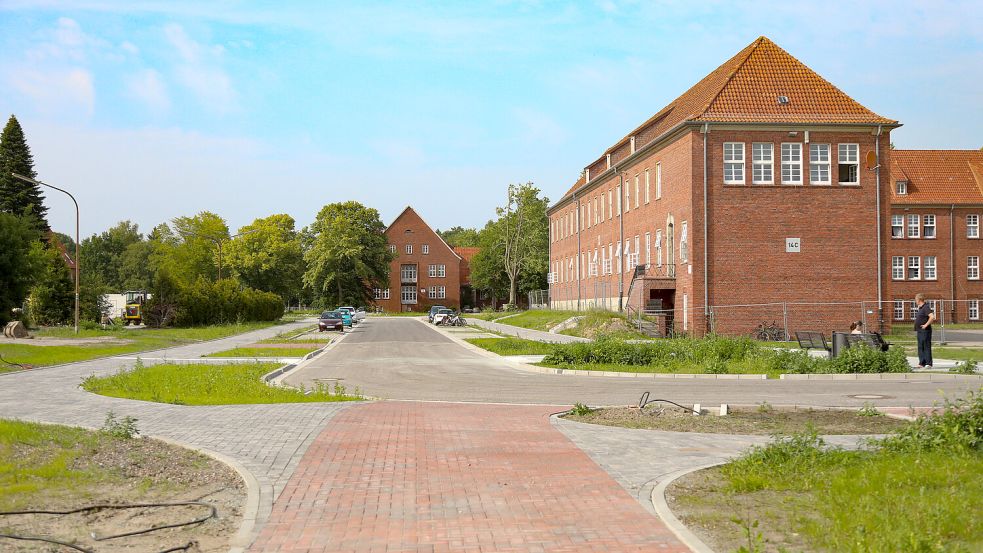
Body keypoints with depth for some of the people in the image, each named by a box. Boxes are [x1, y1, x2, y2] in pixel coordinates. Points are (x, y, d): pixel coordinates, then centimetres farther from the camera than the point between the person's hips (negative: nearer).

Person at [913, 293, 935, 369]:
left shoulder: (926, 307, -14)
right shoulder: (920, 308, 16)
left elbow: (932, 317, -26)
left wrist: (926, 325, -21)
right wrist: (916, 328, 19)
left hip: (925, 331, -10)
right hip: (919, 331, 10)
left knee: (926, 347, -6)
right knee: (920, 347, 11)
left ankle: (928, 364, -4)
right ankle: (922, 363, 15)